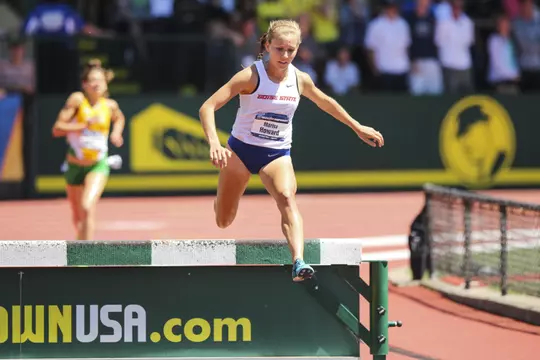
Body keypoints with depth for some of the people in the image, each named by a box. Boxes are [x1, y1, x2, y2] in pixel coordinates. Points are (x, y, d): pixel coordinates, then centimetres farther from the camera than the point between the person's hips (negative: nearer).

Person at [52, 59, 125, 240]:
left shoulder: (110, 105, -3)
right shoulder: (77, 99, -12)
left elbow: (119, 118, 23)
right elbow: (57, 129, -18)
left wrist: (116, 132, 4)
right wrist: (85, 125, -26)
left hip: (98, 166, 0)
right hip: (75, 166, 0)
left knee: (88, 207, -26)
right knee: (78, 219, 14)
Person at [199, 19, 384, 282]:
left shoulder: (300, 80, -5)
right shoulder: (251, 76, -17)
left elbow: (326, 103, 18)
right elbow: (207, 108, -22)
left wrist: (357, 127, 22)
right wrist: (214, 144, -37)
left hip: (277, 154, 1)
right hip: (241, 149, -1)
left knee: (287, 198, -30)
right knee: (223, 222, 8)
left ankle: (298, 263, -47)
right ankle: (221, 198, 48)